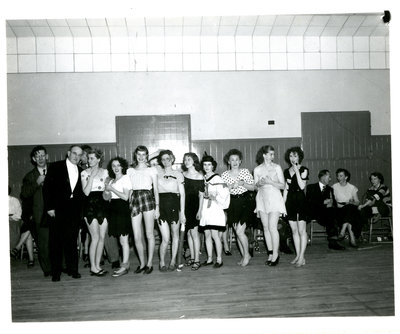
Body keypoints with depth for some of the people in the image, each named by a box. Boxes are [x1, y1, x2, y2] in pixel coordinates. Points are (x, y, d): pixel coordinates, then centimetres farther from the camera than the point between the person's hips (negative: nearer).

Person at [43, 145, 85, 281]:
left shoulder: (80, 172, 13)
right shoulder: (55, 167, 1)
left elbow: (81, 192, 13)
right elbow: (47, 187, -3)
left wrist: (80, 210, 3)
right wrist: (49, 207, -9)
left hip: (74, 211, 3)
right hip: (57, 210, -3)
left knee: (72, 241, 6)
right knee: (56, 242, 1)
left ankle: (72, 269, 16)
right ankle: (56, 272, 10)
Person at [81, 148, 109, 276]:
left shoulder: (104, 172, 10)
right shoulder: (84, 173, 1)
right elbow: (86, 192, -10)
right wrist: (91, 176, -12)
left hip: (102, 205, 4)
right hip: (90, 205, -4)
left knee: (102, 237, 4)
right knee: (95, 237, -5)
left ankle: (97, 265, 15)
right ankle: (93, 267, 5)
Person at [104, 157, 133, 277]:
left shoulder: (125, 178, -2)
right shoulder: (111, 180, 18)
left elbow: (126, 196, -10)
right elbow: (106, 197, 15)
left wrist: (112, 189, -9)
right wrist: (107, 190, -4)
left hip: (122, 210, -6)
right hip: (113, 209, 6)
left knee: (123, 240, -4)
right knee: (121, 239, 6)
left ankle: (124, 266, 1)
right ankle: (126, 263, 14)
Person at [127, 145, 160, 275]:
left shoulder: (152, 170, 9)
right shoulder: (130, 170, 15)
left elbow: (156, 189, 7)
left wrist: (157, 207, 1)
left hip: (148, 199, -2)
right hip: (134, 201, 2)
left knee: (149, 235, 0)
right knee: (137, 237, 1)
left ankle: (149, 263, 11)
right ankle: (142, 263, 15)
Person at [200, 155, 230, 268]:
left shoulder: (217, 179, -4)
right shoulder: (202, 179, 12)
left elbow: (223, 195, -7)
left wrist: (214, 197, -20)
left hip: (215, 209, -5)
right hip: (205, 209, 5)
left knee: (215, 235, -7)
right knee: (207, 235, 7)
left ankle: (219, 259, 3)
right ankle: (209, 259, 16)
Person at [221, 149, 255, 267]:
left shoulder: (245, 171, 1)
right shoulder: (224, 174, 4)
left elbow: (252, 187, 2)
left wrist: (243, 184, -14)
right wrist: (231, 186, -16)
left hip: (244, 202, -3)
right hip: (232, 203, 3)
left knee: (240, 231, -11)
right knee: (237, 232, 8)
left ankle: (247, 254, 9)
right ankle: (244, 256, 22)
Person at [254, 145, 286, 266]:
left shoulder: (277, 167, 3)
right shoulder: (257, 169, 8)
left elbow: (282, 185, 0)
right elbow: (255, 186, 13)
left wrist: (270, 182, -13)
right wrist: (259, 183, -9)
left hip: (274, 198, -3)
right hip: (262, 199, 3)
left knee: (272, 227, -11)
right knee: (266, 228, 4)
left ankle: (275, 254, -2)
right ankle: (270, 254, 11)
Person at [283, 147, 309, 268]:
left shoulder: (304, 170, -3)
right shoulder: (286, 171, 12)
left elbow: (302, 186, -15)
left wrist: (296, 171, -16)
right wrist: (283, 203, 11)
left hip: (300, 200, -5)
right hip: (290, 201, 5)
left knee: (302, 230, -5)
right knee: (294, 230, 8)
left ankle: (302, 257, -1)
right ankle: (298, 255, 16)